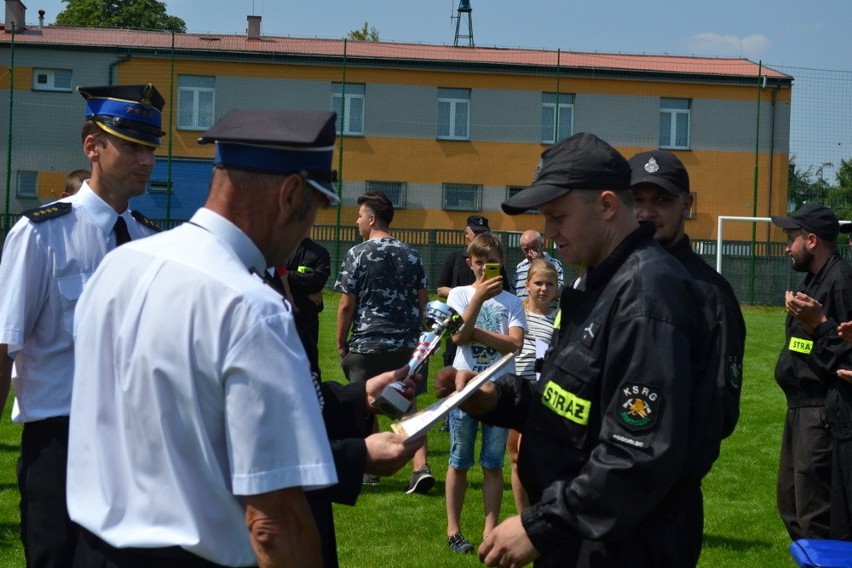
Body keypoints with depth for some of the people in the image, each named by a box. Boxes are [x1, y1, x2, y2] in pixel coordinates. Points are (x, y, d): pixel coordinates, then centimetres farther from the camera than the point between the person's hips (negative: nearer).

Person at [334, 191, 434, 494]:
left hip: (367, 344, -3)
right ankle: (421, 466, -7)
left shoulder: (357, 255, -9)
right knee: (408, 406, 7)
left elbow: (346, 305, -9)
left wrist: (341, 344, 1)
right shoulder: (411, 255, 4)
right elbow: (423, 300, 9)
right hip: (407, 344, 4)